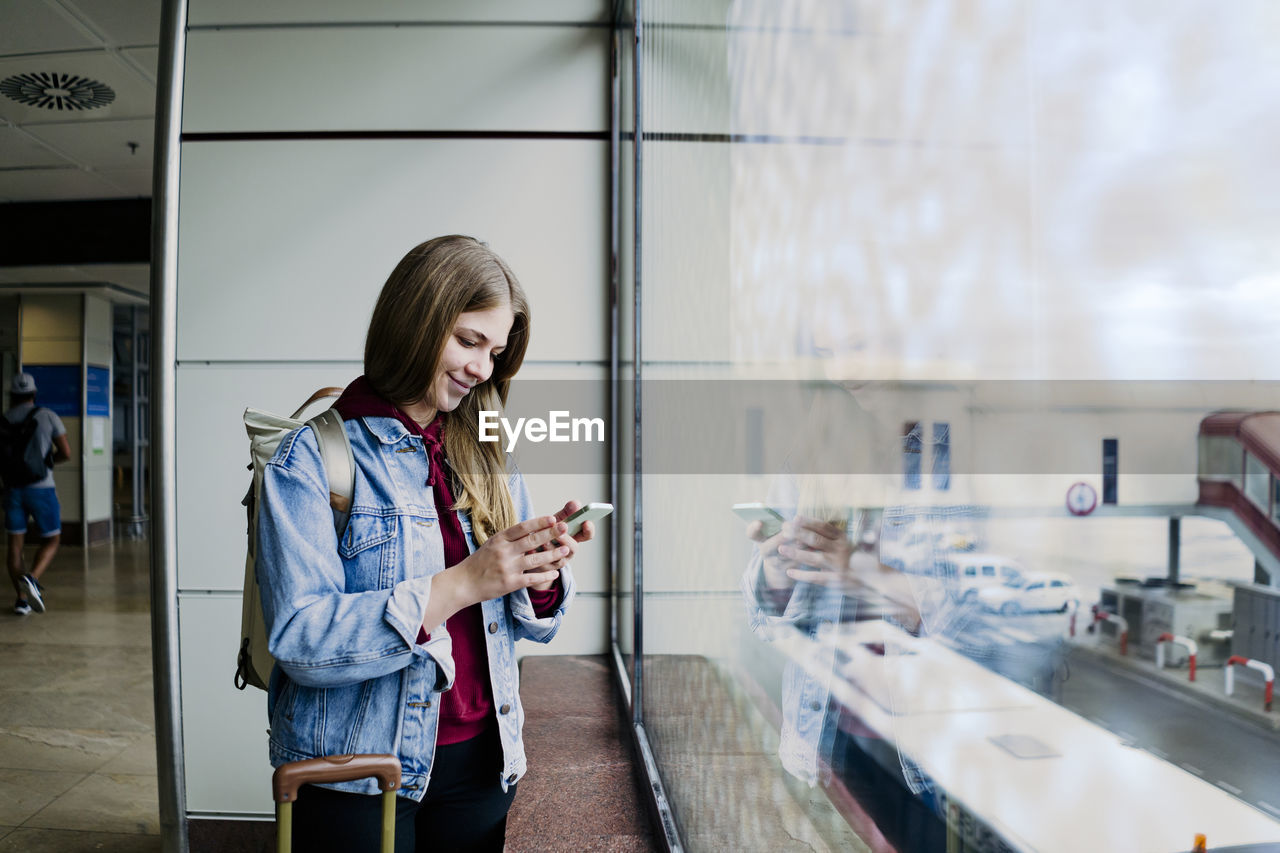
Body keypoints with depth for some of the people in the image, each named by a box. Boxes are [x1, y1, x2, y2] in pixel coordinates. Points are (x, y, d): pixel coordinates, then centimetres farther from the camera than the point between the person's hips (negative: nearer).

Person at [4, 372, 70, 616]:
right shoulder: (48, 416, -2)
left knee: (15, 545, 10)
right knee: (51, 540, 9)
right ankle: (31, 579, -16)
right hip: (41, 488, -2)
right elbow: (66, 453, -5)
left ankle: (21, 598, 6)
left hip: (13, 489, 2)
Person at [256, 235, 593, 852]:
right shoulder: (311, 457, -11)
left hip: (479, 761, 5)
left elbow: (534, 623, 8)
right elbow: (299, 641, -20)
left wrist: (542, 574, -15)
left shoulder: (488, 456, 5)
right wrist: (461, 583, -26)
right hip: (355, 774, -4)